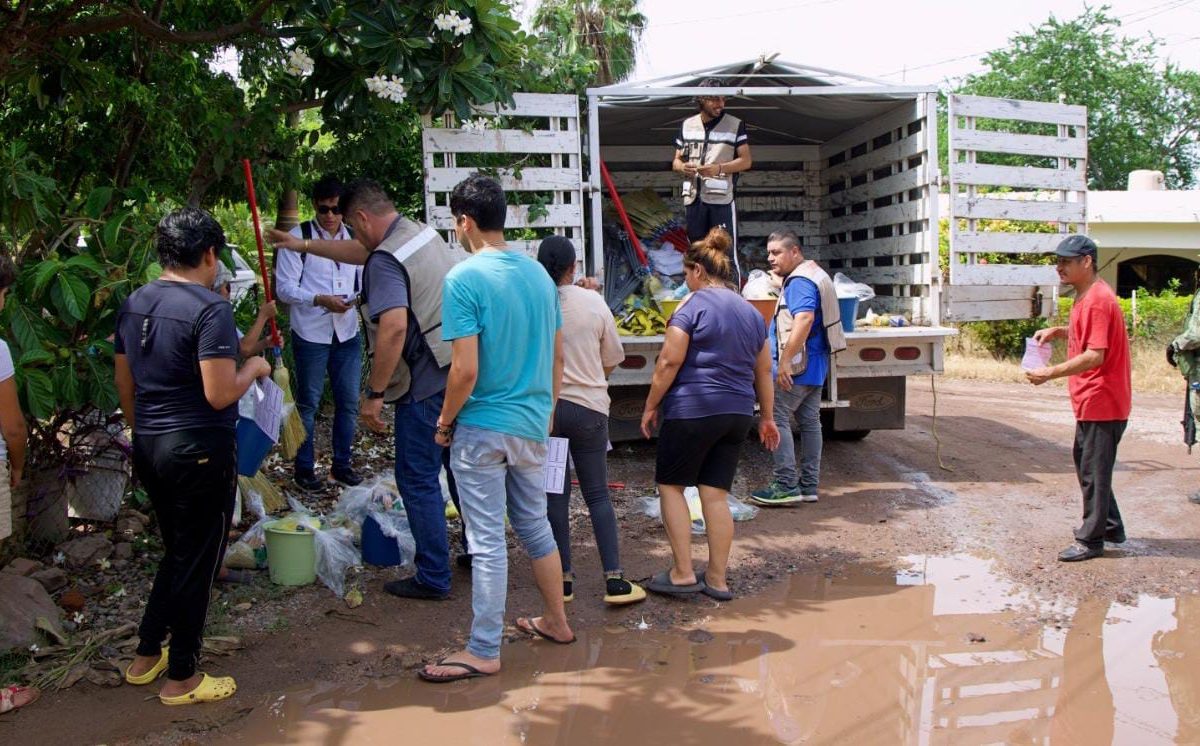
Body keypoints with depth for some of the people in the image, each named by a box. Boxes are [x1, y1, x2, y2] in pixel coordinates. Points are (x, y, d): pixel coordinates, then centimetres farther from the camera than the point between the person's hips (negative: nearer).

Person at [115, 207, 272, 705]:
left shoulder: (133, 305, 7)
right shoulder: (210, 309, -18)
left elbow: (124, 385, 14)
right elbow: (219, 395, -22)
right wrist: (253, 369, -4)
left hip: (150, 448, 8)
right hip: (200, 452, -8)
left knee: (178, 552, 24)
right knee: (197, 562, 6)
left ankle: (146, 656, 33)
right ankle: (181, 678, 18)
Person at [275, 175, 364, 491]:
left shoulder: (354, 237, 7)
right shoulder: (298, 237, -8)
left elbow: (364, 279, 16)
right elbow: (284, 287, -11)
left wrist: (361, 297, -6)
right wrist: (321, 300, -24)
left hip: (347, 333, 4)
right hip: (311, 334, -4)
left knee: (348, 400, 11)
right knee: (308, 403, 6)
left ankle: (342, 463, 26)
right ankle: (304, 468, 20)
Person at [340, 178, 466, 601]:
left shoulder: (385, 260, -17)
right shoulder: (425, 234, 12)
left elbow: (394, 327, -30)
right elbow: (353, 254, 27)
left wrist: (374, 394, -24)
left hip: (426, 384, -9)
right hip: (461, 372, 9)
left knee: (417, 480, 4)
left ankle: (433, 578, 12)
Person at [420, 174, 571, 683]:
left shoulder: (464, 278, -15)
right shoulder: (538, 273, 6)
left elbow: (465, 370, -20)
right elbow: (558, 356, 11)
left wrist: (445, 421, -4)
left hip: (482, 428, -7)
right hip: (532, 425, 7)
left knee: (487, 541, 1)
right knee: (535, 526, 21)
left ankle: (483, 652, 12)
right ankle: (556, 621, 35)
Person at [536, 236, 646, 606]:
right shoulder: (593, 302, -5)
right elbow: (611, 360, 4)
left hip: (543, 406, 0)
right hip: (589, 407, 0)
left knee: (555, 495, 10)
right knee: (598, 495, 8)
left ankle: (564, 579, 14)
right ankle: (614, 579, 4)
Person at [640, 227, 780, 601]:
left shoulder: (693, 305, -7)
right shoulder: (751, 311, 14)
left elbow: (669, 362, -12)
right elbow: (764, 371, 18)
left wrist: (650, 407, -4)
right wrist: (767, 417, 24)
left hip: (693, 410, -7)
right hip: (738, 413, 7)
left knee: (670, 485, 6)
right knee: (716, 493, 10)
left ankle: (682, 573, 4)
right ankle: (717, 580, 12)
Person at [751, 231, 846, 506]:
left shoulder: (800, 281, -16)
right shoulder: (814, 274, 18)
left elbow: (804, 318, -29)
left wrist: (785, 361, -31)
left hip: (797, 365, -11)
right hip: (815, 365, 11)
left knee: (775, 419, -8)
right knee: (810, 421, 11)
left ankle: (787, 486, -8)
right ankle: (809, 486, 16)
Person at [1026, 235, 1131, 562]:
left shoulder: (1098, 300, -20)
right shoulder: (1086, 297, 12)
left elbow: (1095, 356, -26)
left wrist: (1051, 373, -25)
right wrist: (1058, 332, 10)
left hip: (1101, 403, -10)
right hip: (1091, 402, 11)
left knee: (1094, 471, -1)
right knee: (1087, 465, 19)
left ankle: (1091, 540, 9)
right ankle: (1110, 526, 31)